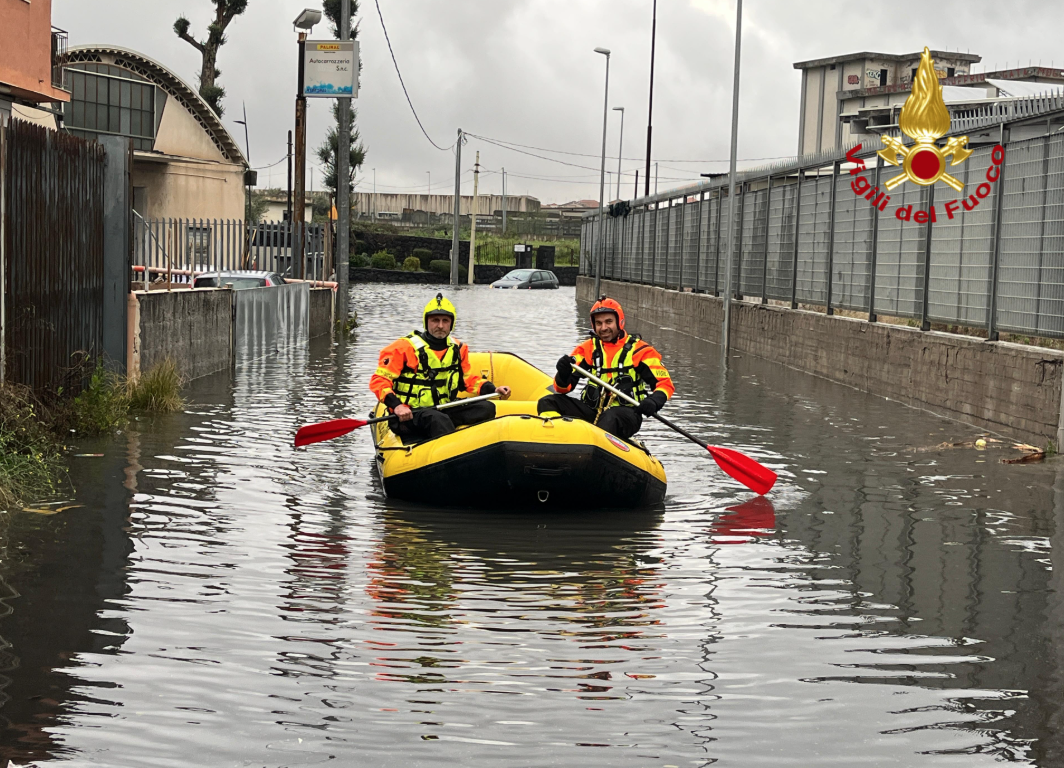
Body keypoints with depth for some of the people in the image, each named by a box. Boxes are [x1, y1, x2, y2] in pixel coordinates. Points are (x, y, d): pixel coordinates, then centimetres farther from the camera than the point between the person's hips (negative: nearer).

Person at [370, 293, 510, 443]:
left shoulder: (457, 349, 11)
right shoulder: (405, 347, -8)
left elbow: (468, 379, 21)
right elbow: (379, 380, -12)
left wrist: (493, 389, 3)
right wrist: (396, 405, -28)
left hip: (443, 409, 7)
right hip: (407, 414, -7)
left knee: (487, 408, -11)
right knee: (438, 419, -37)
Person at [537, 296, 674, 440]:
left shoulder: (638, 350, 3)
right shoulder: (588, 349, 11)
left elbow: (665, 383, -2)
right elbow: (562, 388, 5)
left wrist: (653, 401, -25)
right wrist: (563, 374, -19)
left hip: (625, 414, -4)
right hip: (592, 411, 4)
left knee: (610, 418, -38)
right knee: (548, 402, -14)